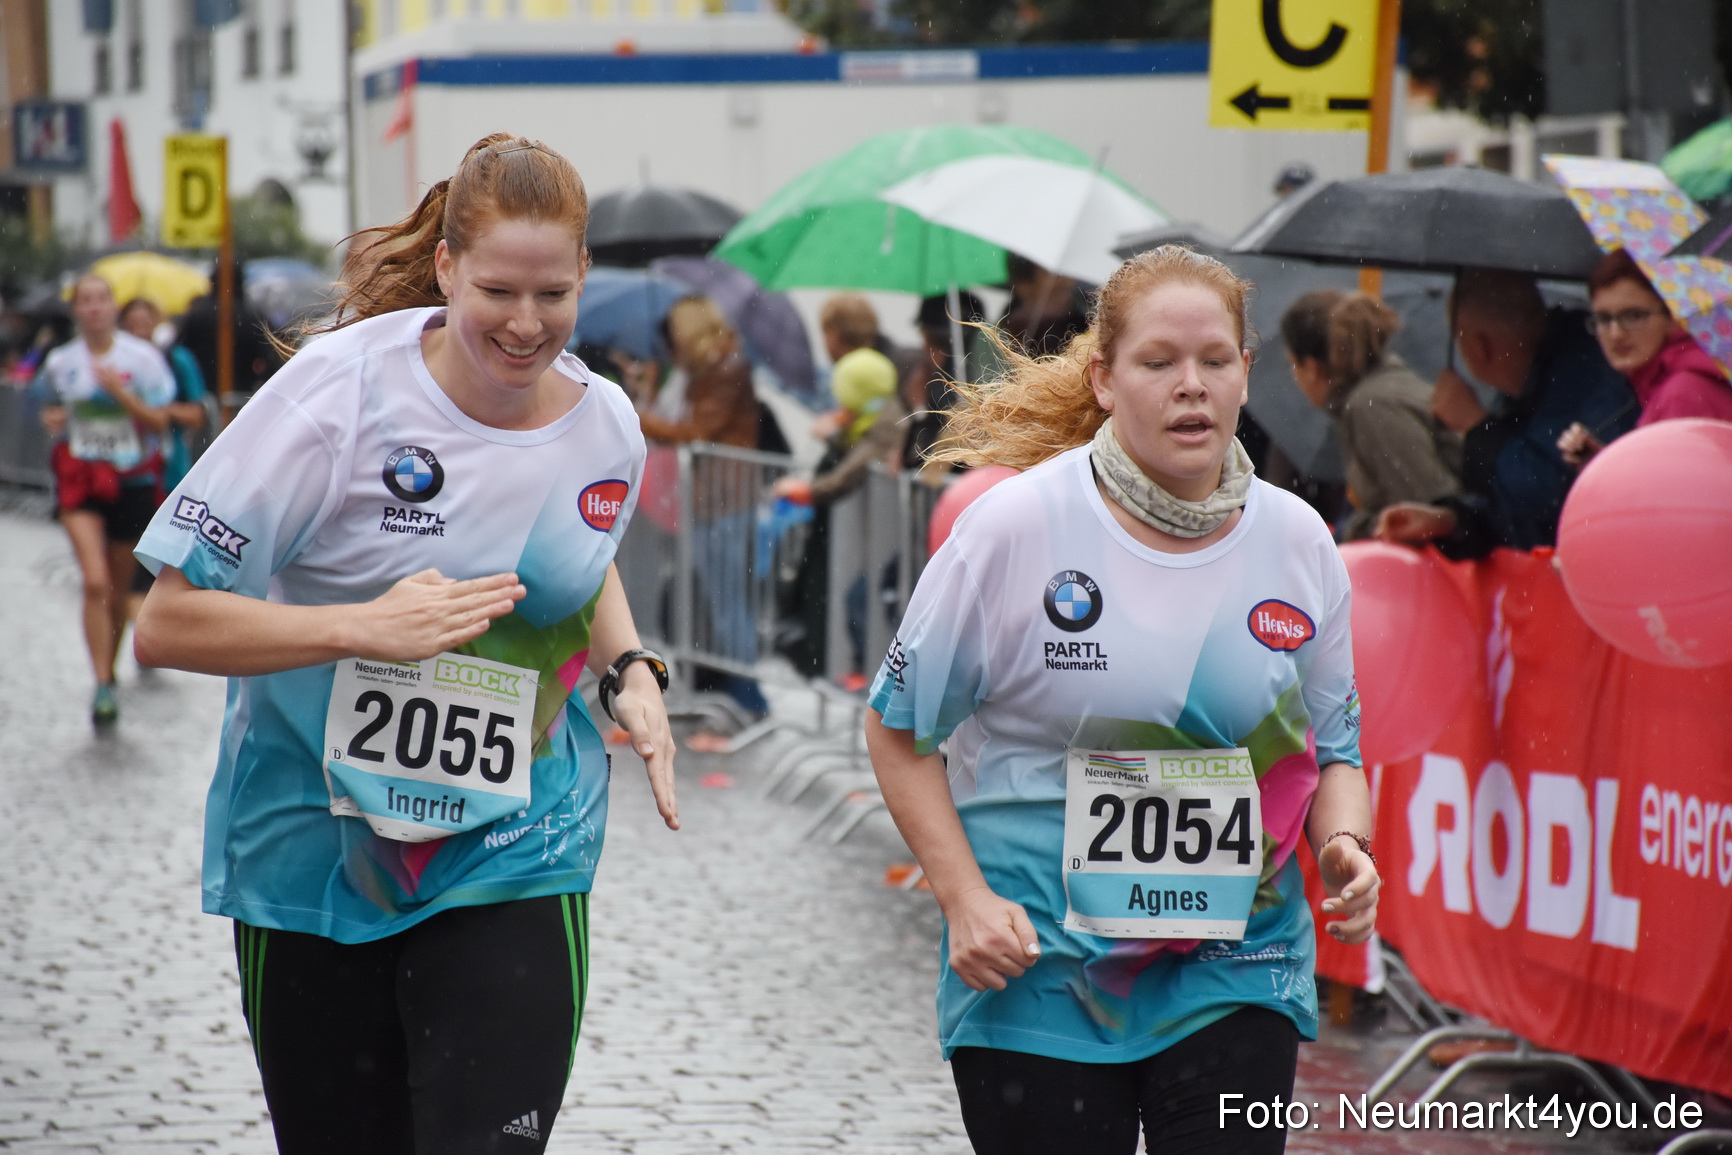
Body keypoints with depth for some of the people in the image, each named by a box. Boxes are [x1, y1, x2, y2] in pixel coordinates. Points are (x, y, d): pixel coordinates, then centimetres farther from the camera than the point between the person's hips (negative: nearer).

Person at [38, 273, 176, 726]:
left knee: (119, 588, 11)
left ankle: (109, 669, 31)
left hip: (132, 480, 0)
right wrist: (51, 420, -1)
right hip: (80, 477, 0)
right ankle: (103, 687, -17)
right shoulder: (60, 362, 3)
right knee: (95, 582, -16)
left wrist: (120, 393, -20)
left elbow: (159, 422, -8)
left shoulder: (141, 358, -5)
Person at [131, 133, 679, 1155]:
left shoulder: (608, 425, -1)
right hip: (314, 855, -2)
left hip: (515, 867, 2)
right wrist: (366, 628, -26)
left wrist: (630, 672, 3)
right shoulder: (344, 390, -15)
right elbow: (167, 624, -15)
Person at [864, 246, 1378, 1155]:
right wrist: (964, 899, -11)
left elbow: (1334, 746, 14)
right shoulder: (1016, 524, -8)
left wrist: (1345, 847, -7)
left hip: (1235, 972, 2)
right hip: (1039, 974, -2)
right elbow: (900, 729, -2)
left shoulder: (1297, 542, 3)